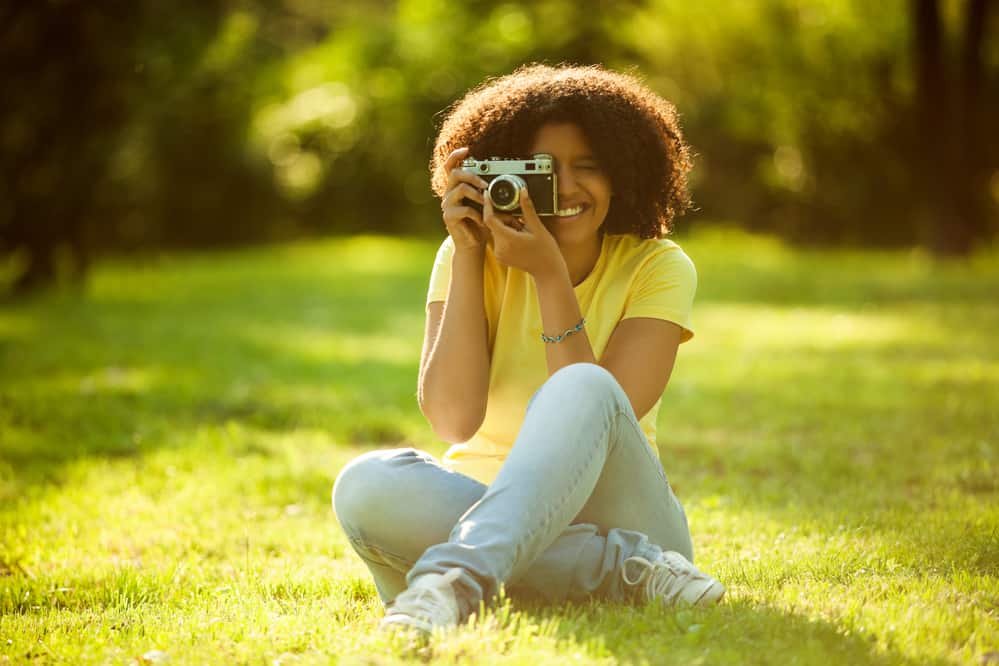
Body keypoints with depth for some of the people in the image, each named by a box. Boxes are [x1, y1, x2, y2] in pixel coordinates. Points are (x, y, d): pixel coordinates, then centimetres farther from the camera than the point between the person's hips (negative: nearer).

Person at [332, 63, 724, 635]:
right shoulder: (471, 258, 2)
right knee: (366, 485, -30)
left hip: (613, 511, -2)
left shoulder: (659, 268, -2)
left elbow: (598, 416, -15)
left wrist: (550, 275, -20)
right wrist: (467, 257, -13)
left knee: (582, 390, -32)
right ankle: (634, 570, -32)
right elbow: (453, 419, -13)